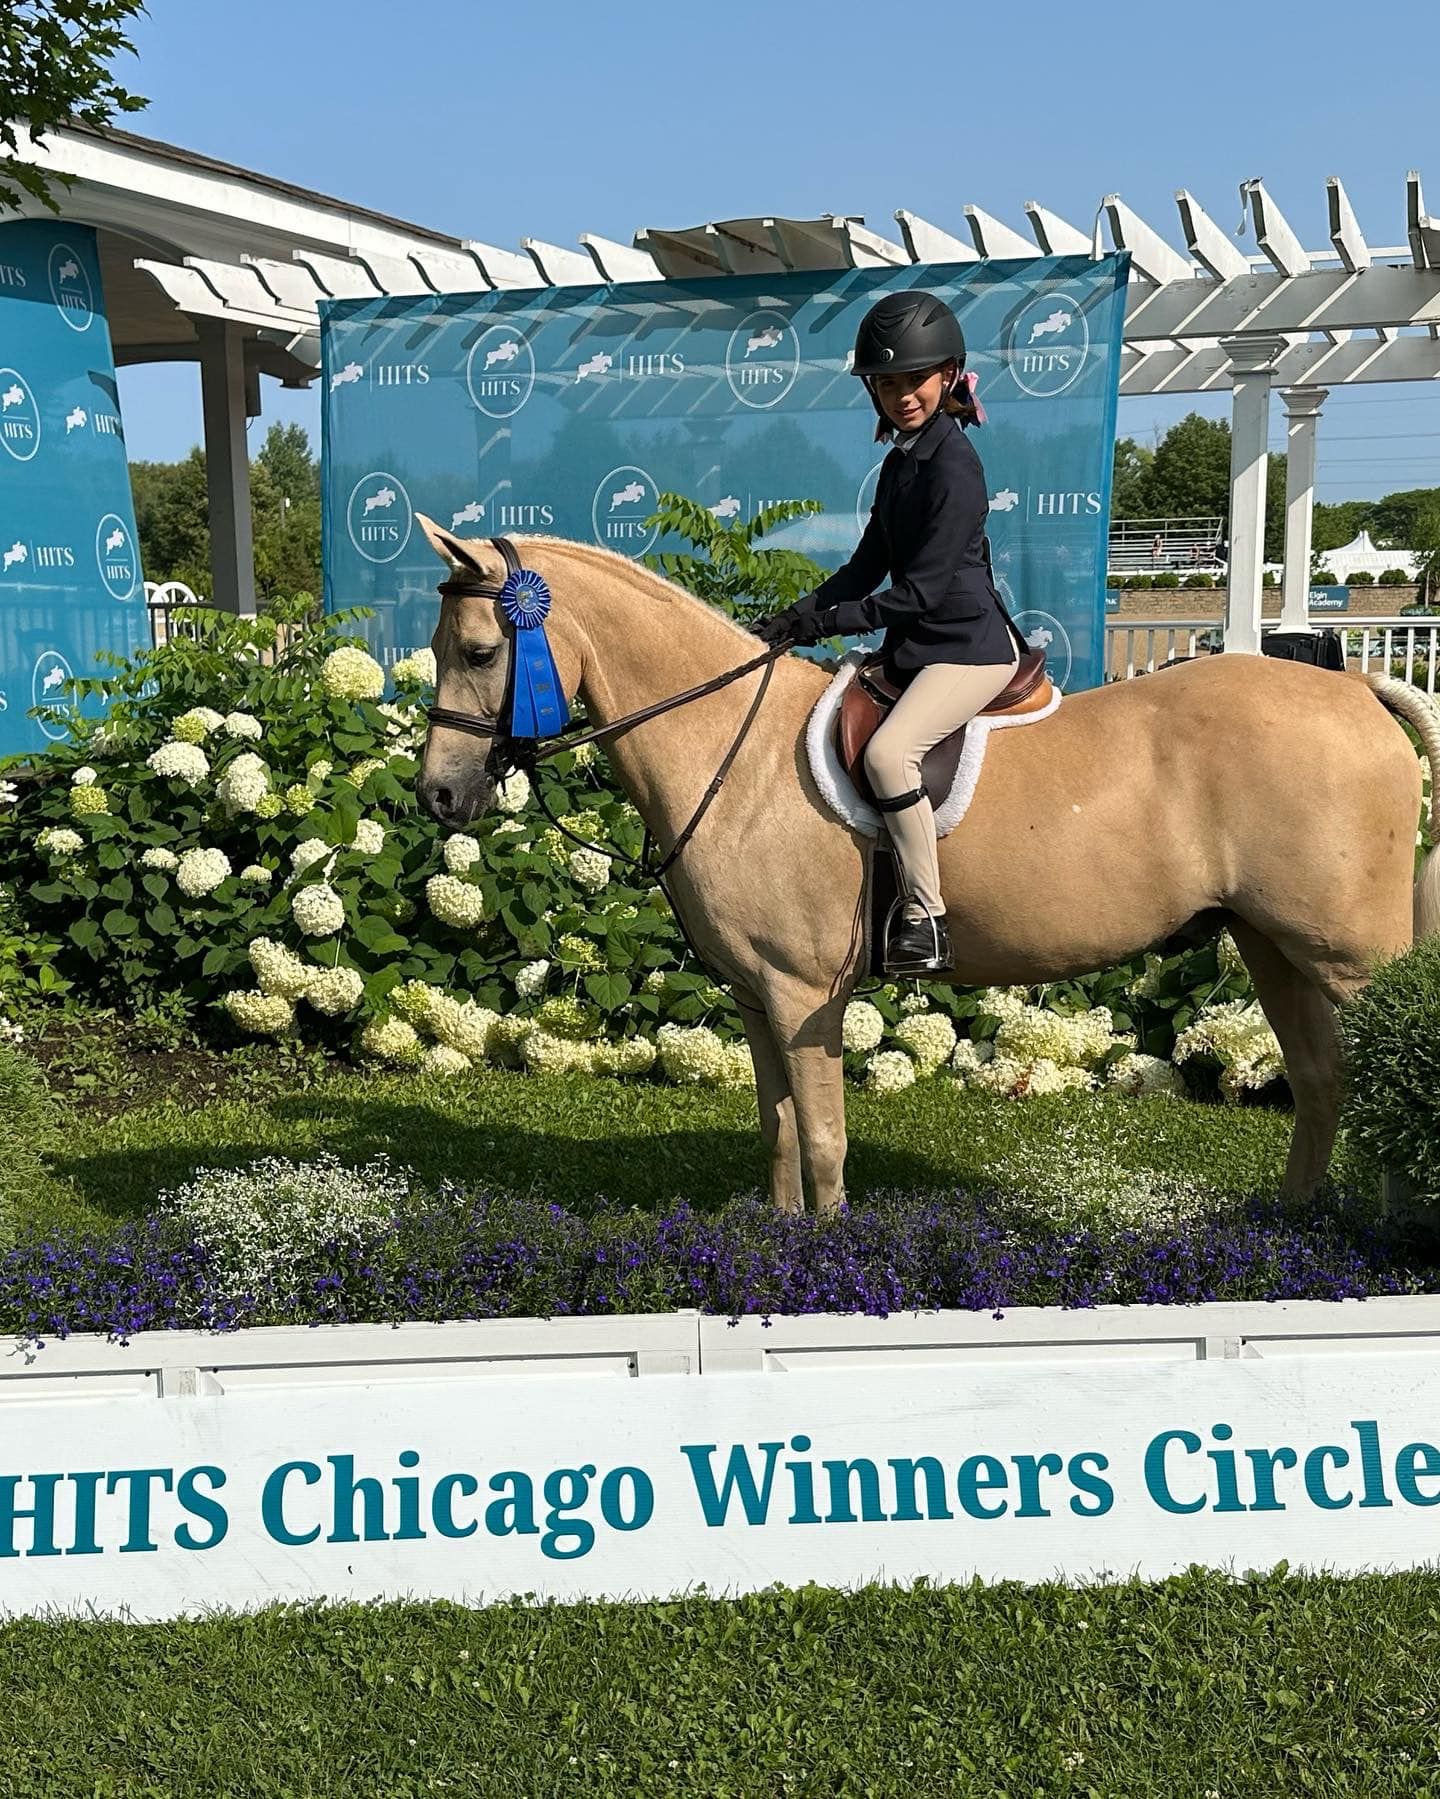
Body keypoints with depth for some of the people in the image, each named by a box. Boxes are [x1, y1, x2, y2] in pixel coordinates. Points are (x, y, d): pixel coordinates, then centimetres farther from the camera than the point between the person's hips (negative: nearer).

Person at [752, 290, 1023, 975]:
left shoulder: (953, 467, -17)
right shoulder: (900, 462, 12)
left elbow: (922, 590, -21)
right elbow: (868, 566, 14)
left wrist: (822, 623, -19)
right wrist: (792, 619, 1)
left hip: (970, 645, -10)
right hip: (913, 646, 10)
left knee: (887, 751, -30)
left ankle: (925, 916, -20)